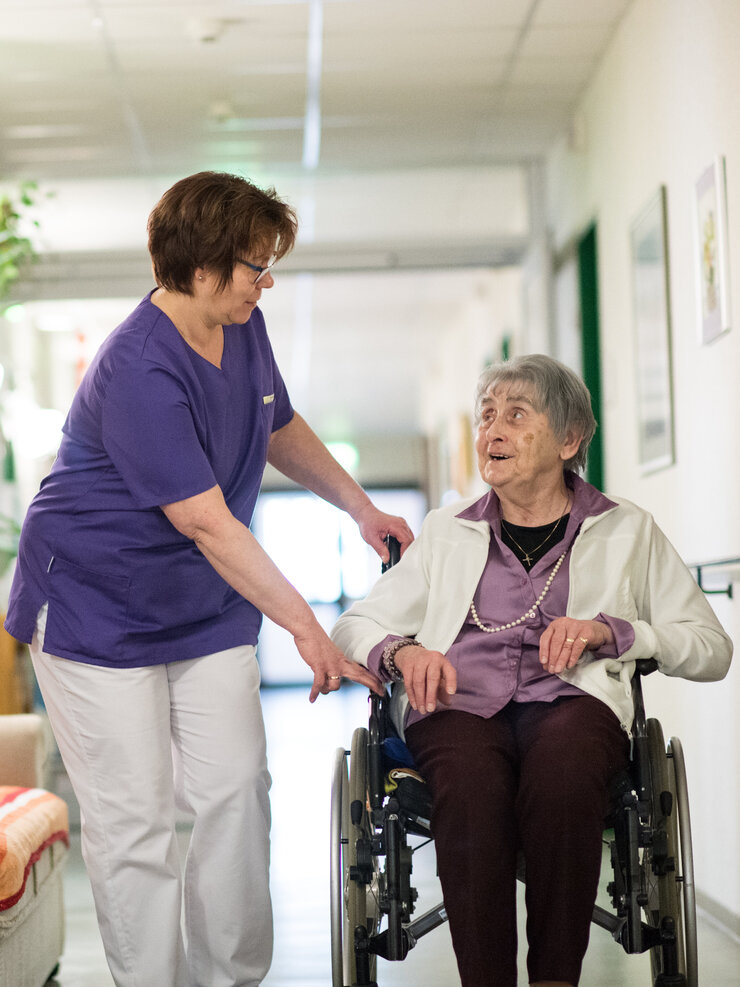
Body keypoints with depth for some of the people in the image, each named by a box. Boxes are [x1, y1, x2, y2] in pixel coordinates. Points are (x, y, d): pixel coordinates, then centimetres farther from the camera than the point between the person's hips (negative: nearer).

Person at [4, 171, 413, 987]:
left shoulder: (244, 332, 2)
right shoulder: (140, 371, -26)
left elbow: (280, 429, 22)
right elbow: (206, 522, -28)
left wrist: (361, 508, 15)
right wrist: (305, 626, -28)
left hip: (208, 606, 8)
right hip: (99, 607, -7)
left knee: (236, 790, 2)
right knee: (134, 814, -5)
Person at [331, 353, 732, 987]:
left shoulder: (628, 531, 20)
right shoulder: (447, 532, 25)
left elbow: (711, 647, 12)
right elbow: (355, 627, 19)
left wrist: (607, 630, -5)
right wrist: (401, 651, -5)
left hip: (571, 699, -1)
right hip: (458, 701, 1)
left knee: (562, 769, -38)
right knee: (471, 782, -36)